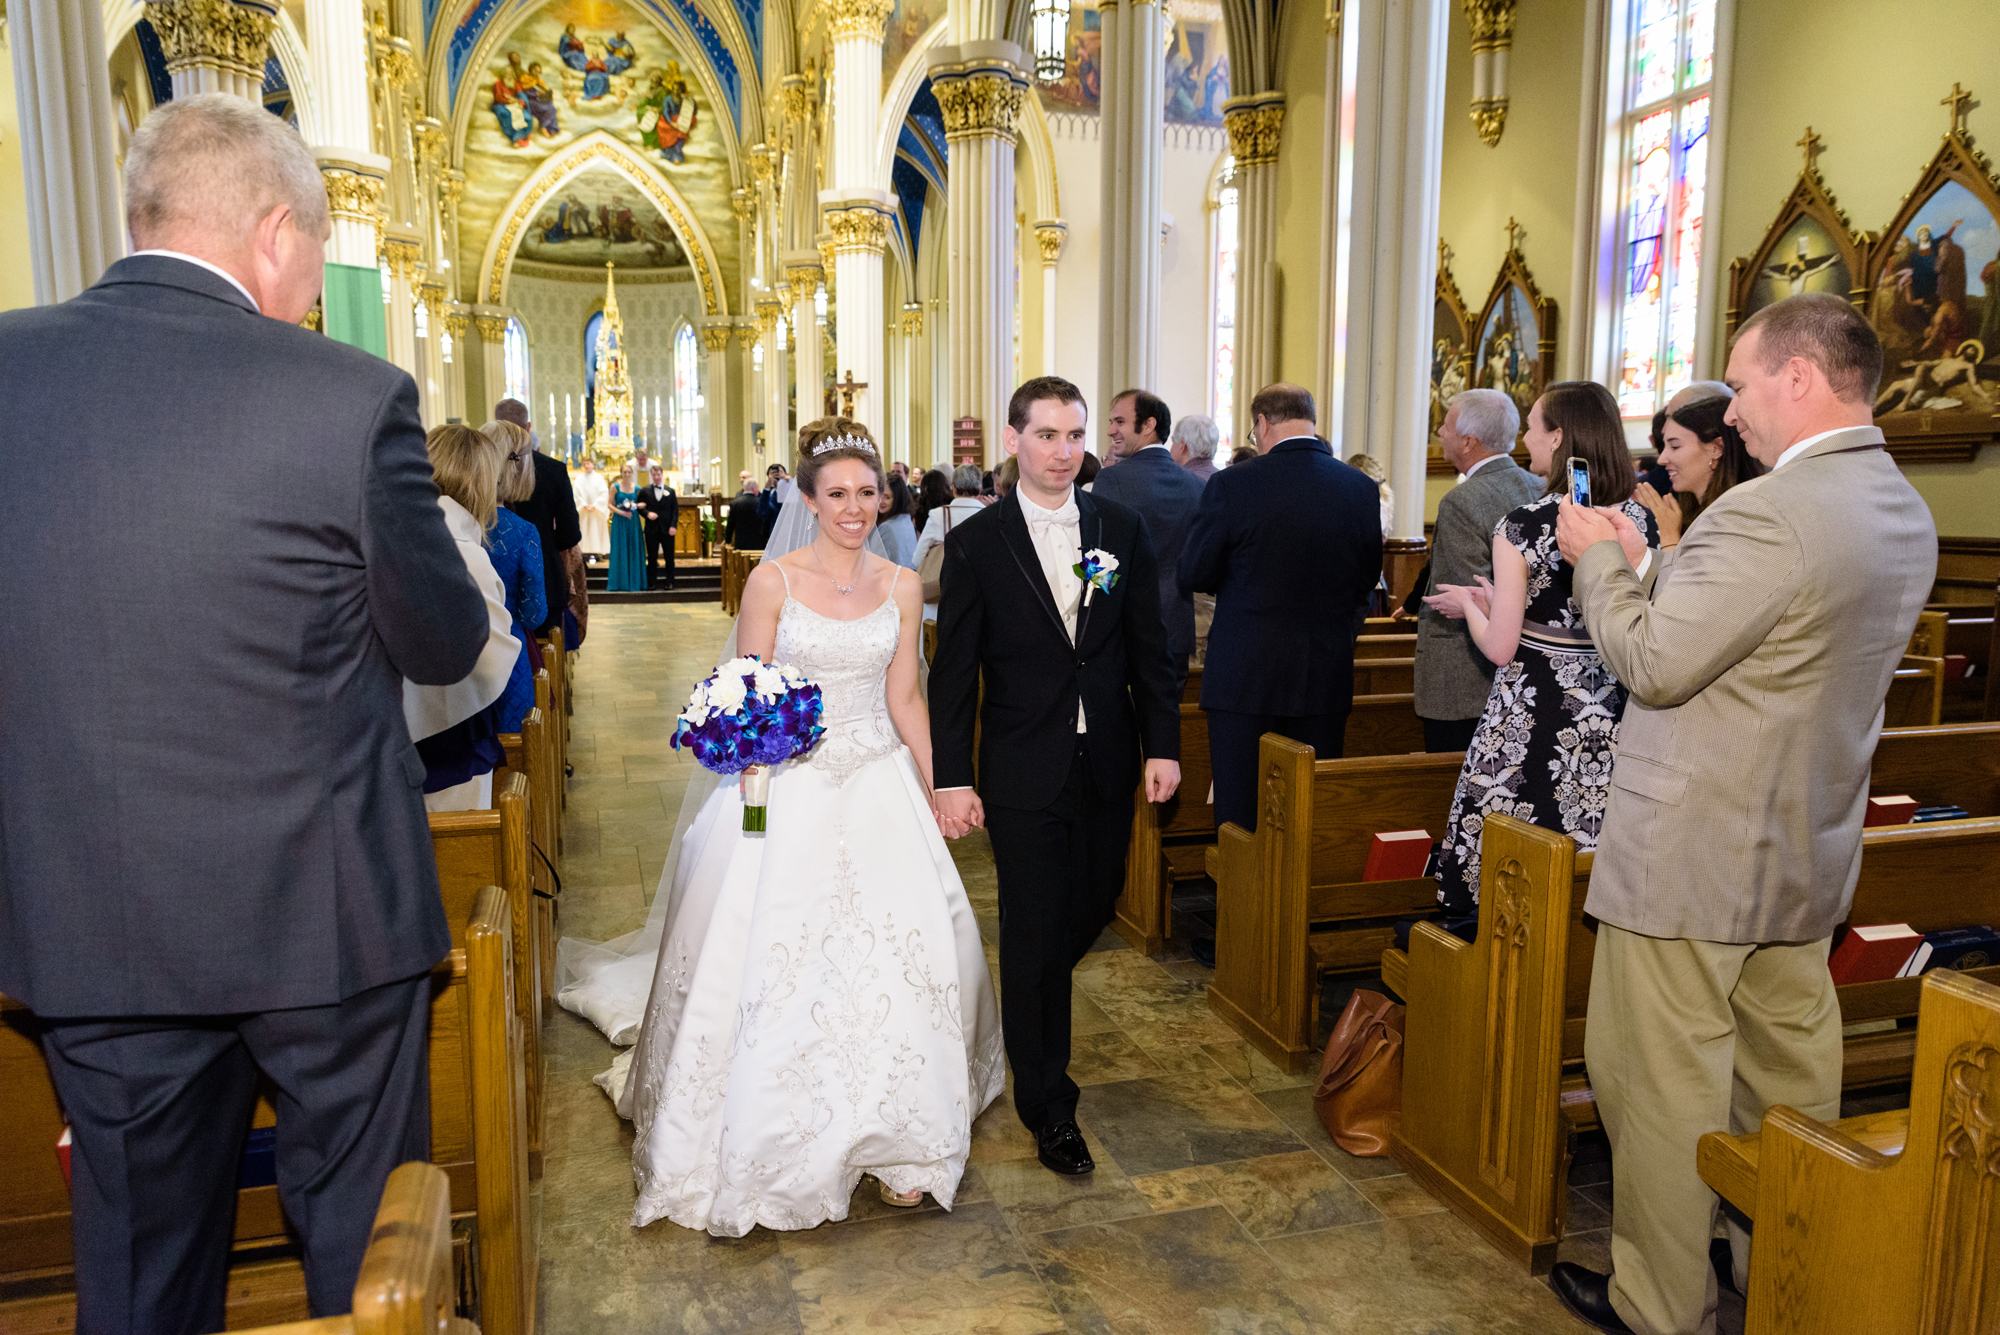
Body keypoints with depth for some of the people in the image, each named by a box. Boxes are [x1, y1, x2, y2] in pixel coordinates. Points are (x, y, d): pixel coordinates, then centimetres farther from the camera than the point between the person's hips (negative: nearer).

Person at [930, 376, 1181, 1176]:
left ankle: (1026, 1007, 49)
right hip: (1023, 775, -3)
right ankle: (1048, 1108, 20)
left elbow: (1149, 649, 6)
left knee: (1091, 913, 16)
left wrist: (1162, 744, 0)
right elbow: (954, 673, -5)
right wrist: (951, 779, -9)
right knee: (1035, 935, 3)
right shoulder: (976, 543, -5)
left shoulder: (1122, 530, 3)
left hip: (1108, 766, 4)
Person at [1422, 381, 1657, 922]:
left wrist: (1470, 605, 7)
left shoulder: (1521, 527, -16)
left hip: (1534, 713, -6)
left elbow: (1499, 648, -15)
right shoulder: (1640, 520, 1)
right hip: (1611, 712, 6)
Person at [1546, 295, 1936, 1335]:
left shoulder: (1768, 512, -23)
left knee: (1662, 1087, 5)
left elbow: (1652, 663, -20)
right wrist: (1645, 564, 11)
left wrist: (1598, 557, -6)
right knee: (1789, 1079, 21)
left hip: (1692, 860, -9)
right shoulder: (1905, 512, 7)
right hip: (1806, 857, 9)